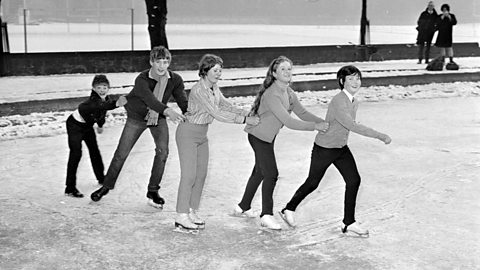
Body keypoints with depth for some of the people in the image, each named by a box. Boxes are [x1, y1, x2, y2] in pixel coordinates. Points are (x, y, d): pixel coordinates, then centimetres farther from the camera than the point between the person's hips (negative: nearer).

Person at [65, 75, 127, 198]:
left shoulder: (108, 99, -12)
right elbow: (100, 106, -58)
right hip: (74, 124, -8)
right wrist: (116, 104, -74)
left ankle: (101, 177, 37)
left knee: (94, 150, 17)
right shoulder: (93, 100, -35)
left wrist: (100, 125, 20)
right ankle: (70, 188, -13)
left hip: (87, 125, 8)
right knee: (76, 153, -15)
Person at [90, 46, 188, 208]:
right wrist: (168, 111, -65)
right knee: (121, 153, 2)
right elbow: (150, 99, -48)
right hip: (137, 117, -2)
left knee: (162, 151, -17)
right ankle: (107, 186, 23)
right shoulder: (142, 80, -32)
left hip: (159, 118, 2)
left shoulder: (175, 80, -20)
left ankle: (153, 191, -3)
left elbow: (183, 101, -22)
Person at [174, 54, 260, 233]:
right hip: (188, 133, -9)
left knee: (201, 174, 9)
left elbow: (225, 105, 10)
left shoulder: (214, 87, 2)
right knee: (189, 175, -8)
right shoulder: (199, 90, -25)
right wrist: (244, 120, -28)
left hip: (202, 134, 9)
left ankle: (192, 212, 19)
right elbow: (217, 114, -29)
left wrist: (247, 113, -3)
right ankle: (181, 218, -2)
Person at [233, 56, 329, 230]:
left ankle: (243, 208, 34)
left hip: (268, 137, 9)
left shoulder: (289, 93, 1)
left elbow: (302, 112, 6)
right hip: (259, 136, -9)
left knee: (260, 172, 18)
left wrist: (323, 122, -6)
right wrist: (315, 126, -30)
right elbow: (288, 122, -32)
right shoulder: (272, 95, -28)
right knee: (271, 174, -8)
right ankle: (266, 216, 4)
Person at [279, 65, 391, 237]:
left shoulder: (354, 103, 0)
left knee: (354, 180, -2)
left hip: (342, 148, 7)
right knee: (312, 183, 9)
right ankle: (289, 209, 33)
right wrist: (380, 136, -36)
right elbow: (352, 126, -37)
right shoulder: (338, 102, -28)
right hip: (324, 149, -7)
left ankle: (349, 223, 9)